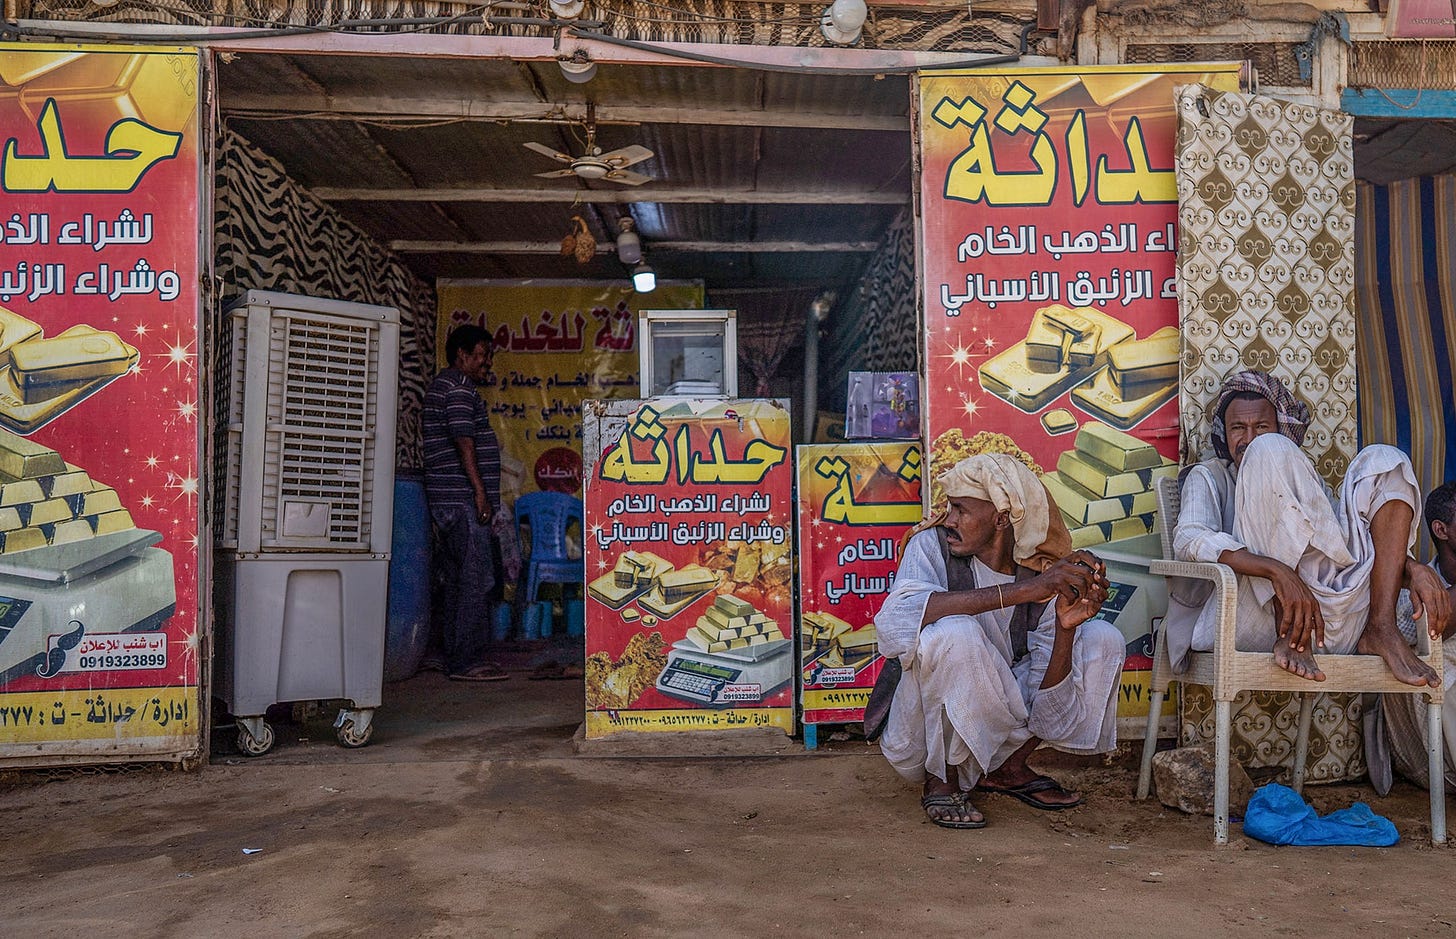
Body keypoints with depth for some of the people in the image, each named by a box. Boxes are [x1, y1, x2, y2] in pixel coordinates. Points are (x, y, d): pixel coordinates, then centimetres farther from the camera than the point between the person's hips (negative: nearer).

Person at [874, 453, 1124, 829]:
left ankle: (1008, 768, 6)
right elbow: (894, 620, -39)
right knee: (953, 633, -34)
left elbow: (1047, 708, -11)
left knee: (1103, 639, -5)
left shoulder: (1048, 577, -7)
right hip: (923, 737, -4)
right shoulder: (931, 546, -14)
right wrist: (1020, 591, -39)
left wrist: (1066, 628, -29)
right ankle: (941, 782, -10)